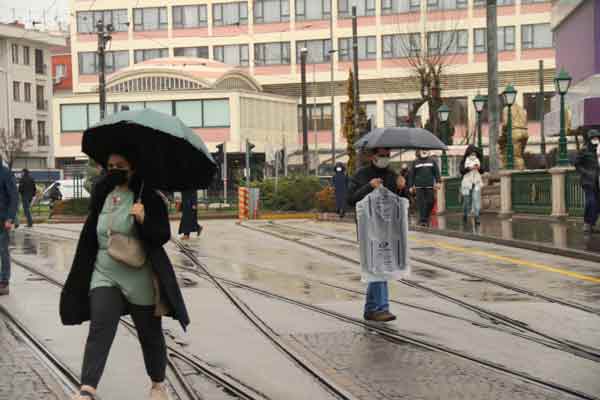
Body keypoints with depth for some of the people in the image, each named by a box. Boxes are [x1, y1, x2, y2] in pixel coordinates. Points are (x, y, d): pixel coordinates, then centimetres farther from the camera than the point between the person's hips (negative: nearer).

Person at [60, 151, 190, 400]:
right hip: (105, 276, 3)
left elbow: (163, 236, -17)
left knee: (150, 335, 11)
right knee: (99, 331, -14)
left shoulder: (148, 198, -9)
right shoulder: (103, 195, 6)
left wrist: (143, 220, -28)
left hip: (140, 280, -3)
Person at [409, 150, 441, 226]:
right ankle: (422, 220, 1)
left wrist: (437, 182, -1)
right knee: (420, 203, -3)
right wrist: (411, 186, 6)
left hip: (429, 186, 1)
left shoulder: (432, 161, 9)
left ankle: (426, 219, 15)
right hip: (419, 186, -1)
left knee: (430, 202, -1)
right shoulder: (415, 162, 8)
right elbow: (412, 175, 10)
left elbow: (436, 172, 9)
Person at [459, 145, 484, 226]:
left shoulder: (478, 160, 8)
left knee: (477, 199, -11)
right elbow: (461, 170, -10)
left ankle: (477, 217, -13)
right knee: (467, 200, 6)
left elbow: (482, 171, 9)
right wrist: (469, 168, -22)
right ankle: (465, 215, 27)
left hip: (477, 183, 1)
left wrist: (479, 168, -11)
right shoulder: (464, 161, 0)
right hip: (467, 183, -1)